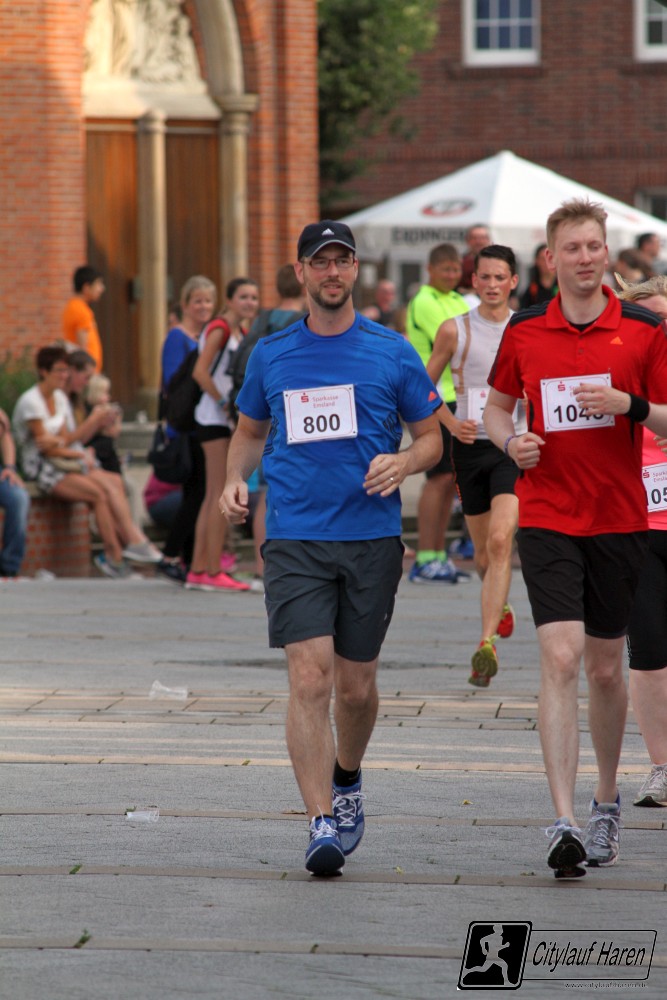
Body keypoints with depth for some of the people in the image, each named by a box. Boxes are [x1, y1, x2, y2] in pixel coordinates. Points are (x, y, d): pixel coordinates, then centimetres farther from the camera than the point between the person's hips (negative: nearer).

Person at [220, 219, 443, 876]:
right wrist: (235, 479, 3)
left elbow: (431, 437, 10)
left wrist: (402, 463, -11)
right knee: (310, 679, -14)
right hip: (294, 538, 0)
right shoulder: (270, 355, 8)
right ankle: (322, 823, -14)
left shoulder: (392, 353, 4)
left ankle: (346, 780, 38)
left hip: (372, 537, 0)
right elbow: (250, 430, 22)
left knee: (356, 687, 8)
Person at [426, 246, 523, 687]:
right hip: (471, 445, 2)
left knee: (500, 542, -19)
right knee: (483, 550, 12)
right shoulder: (455, 330, 2)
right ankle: (501, 606, 44)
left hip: (515, 446, -2)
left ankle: (488, 643, -23)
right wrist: (452, 423, -5)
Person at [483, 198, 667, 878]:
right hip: (546, 516, -1)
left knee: (605, 668, 10)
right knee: (560, 660, -14)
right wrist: (511, 442, -4)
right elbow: (497, 407, 16)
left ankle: (605, 804, 32)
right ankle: (565, 825, -18)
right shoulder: (524, 333, 3)